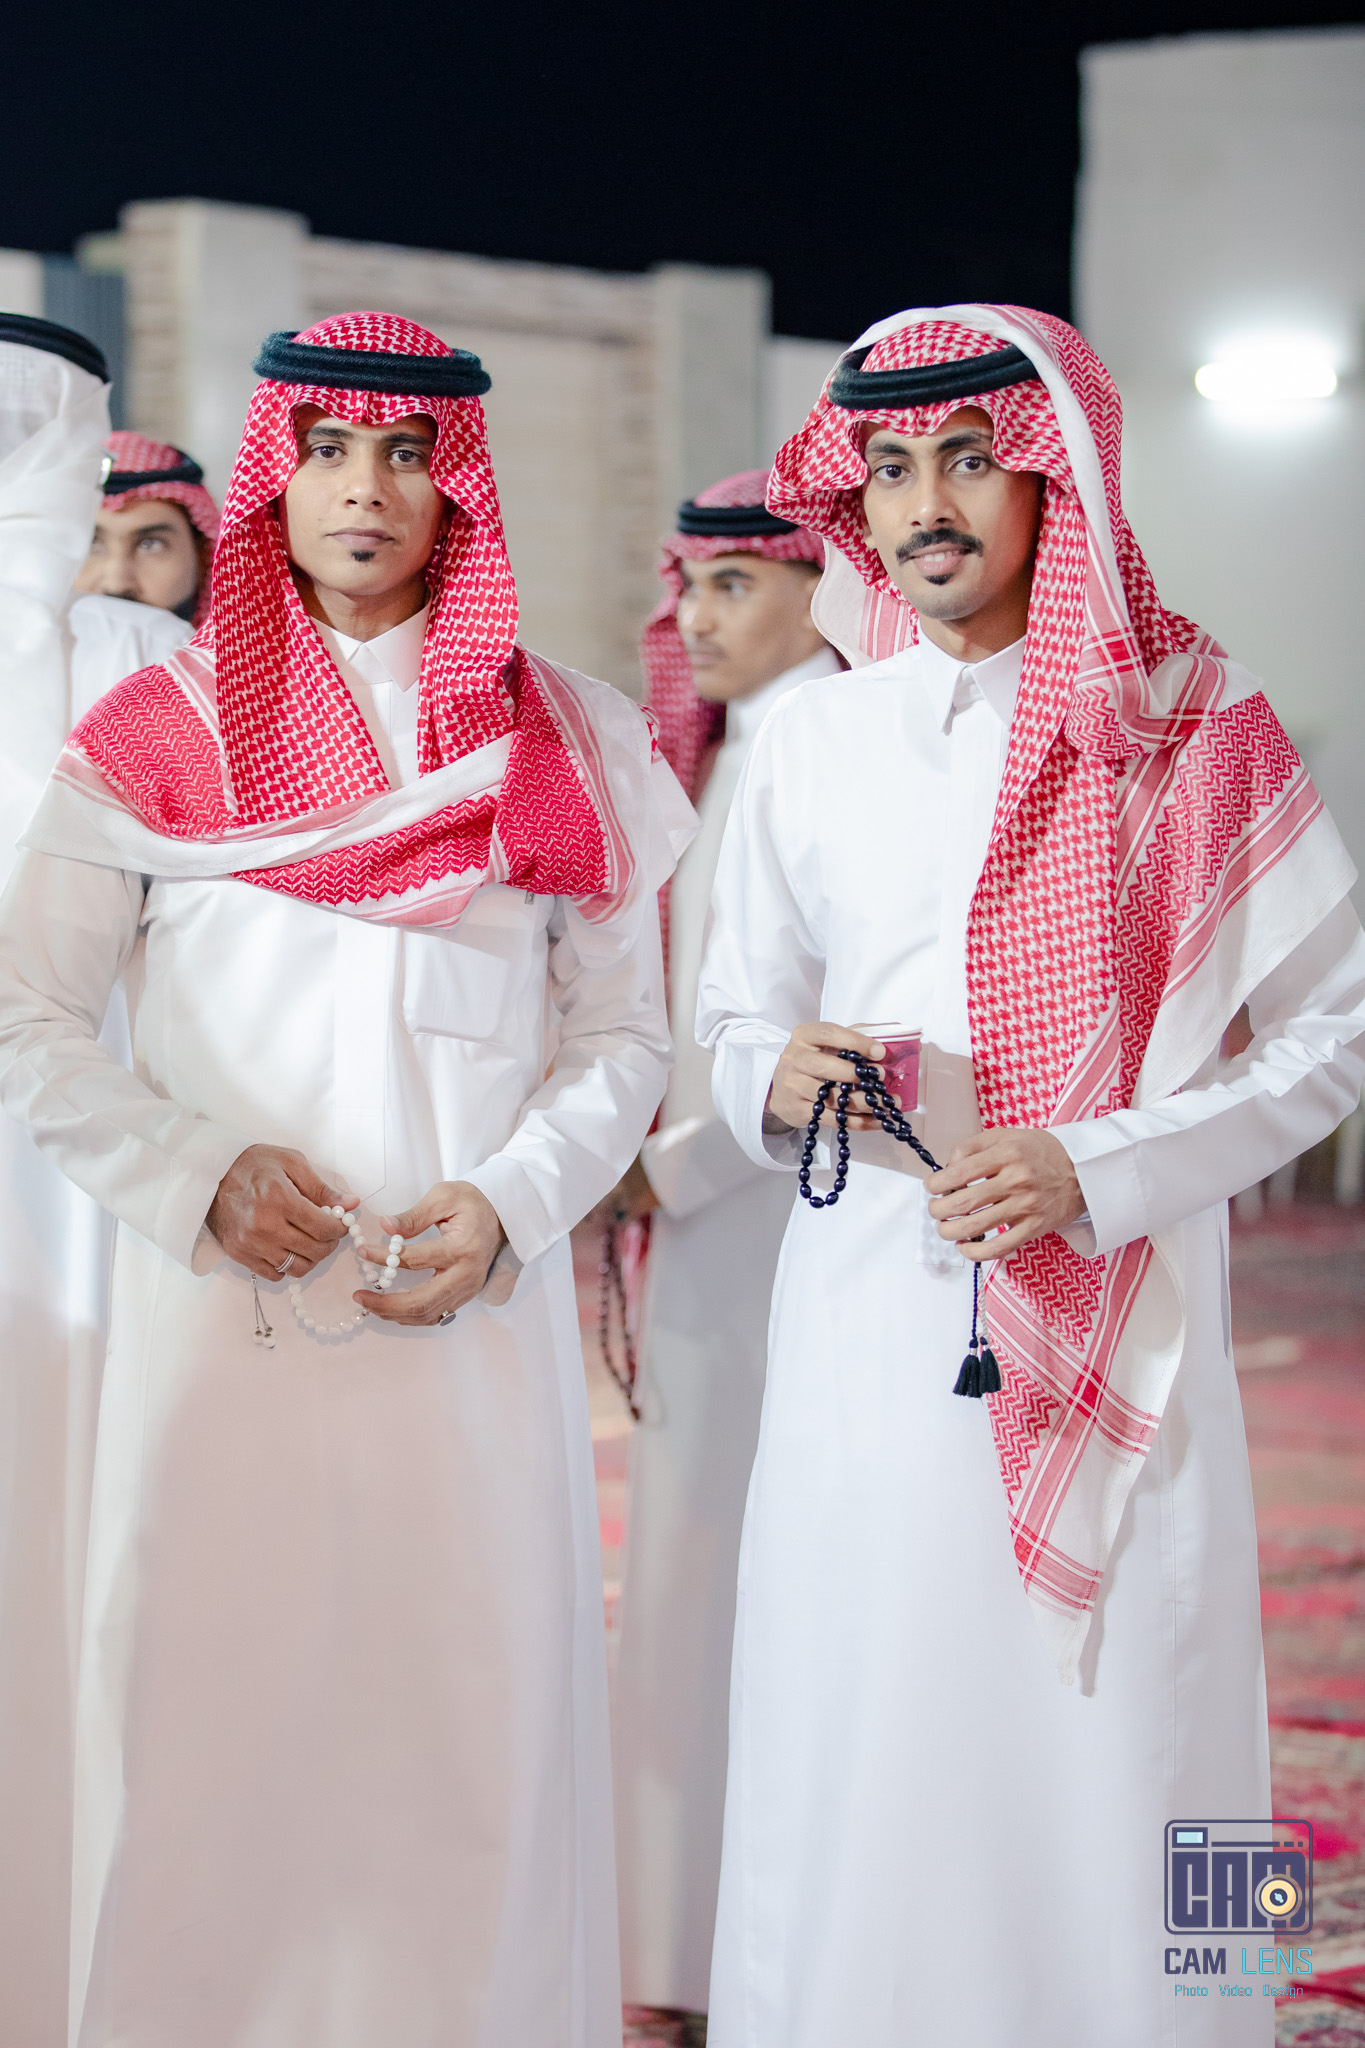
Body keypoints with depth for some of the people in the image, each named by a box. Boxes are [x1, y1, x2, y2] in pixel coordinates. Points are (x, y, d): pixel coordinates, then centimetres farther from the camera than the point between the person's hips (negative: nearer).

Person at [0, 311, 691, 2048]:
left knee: (471, 1723, 0)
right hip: (223, 1307, -1)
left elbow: (620, 1036, 11)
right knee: (212, 1716, -1)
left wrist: (509, 1209, -6)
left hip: (471, 1314, 1)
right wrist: (200, 1173, -8)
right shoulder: (160, 732, 7)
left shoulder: (559, 742, 10)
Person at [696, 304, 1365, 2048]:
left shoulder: (1196, 731, 1)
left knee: (1106, 1794, -3)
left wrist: (1096, 1167, -11)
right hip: (867, 1329, 2)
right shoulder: (811, 742, 10)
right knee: (849, 1789, 2)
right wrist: (785, 1082, -6)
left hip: (1114, 1335, -2)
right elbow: (731, 1025, 18)